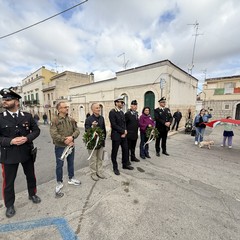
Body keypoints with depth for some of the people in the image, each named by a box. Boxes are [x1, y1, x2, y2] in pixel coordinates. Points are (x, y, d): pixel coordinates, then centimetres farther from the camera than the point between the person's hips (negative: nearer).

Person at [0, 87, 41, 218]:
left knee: (31, 176, 19)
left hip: (27, 152, 2)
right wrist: (11, 141, -22)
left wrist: (27, 138, -17)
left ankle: (32, 194, 44)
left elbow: (36, 130, 0)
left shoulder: (27, 116, -3)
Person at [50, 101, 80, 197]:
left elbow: (77, 130, -2)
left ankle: (71, 179, 39)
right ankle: (59, 183, 29)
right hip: (60, 147, -4)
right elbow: (54, 134, -20)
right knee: (59, 165, 9)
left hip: (71, 145, 4)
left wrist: (72, 137, -21)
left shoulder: (71, 120, 2)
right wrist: (65, 141, -22)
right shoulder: (55, 120, -11)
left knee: (71, 163, 18)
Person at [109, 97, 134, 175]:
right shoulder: (112, 112, -13)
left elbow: (124, 123, 12)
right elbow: (113, 125, -19)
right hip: (116, 135, -7)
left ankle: (125, 164, 34)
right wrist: (123, 131, -14)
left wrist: (124, 132, -5)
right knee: (114, 152, 8)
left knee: (125, 150, 15)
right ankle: (115, 167, 25)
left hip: (123, 135, 7)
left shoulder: (122, 112, 12)